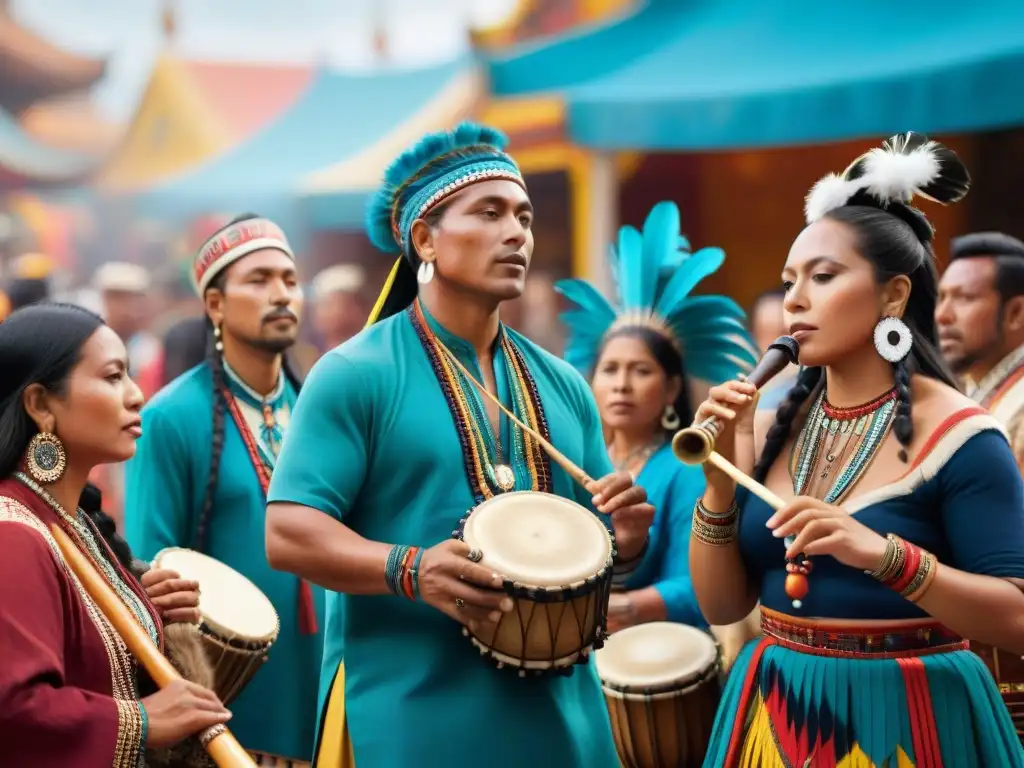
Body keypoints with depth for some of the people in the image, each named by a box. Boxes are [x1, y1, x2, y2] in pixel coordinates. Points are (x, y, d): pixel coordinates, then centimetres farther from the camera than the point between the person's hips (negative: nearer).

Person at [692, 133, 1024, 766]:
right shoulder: (773, 426, 2)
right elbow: (723, 605, 4)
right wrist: (720, 477, -10)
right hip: (777, 712, 5)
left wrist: (886, 555, -29)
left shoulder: (957, 435, -12)